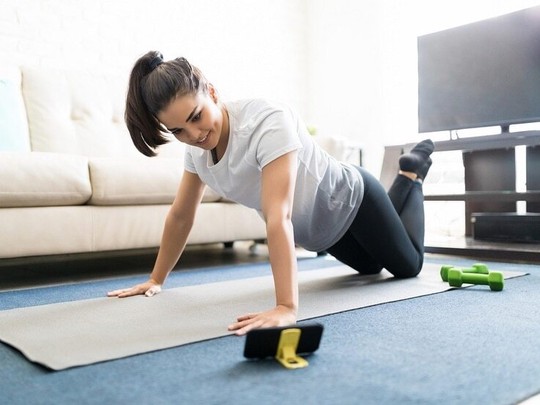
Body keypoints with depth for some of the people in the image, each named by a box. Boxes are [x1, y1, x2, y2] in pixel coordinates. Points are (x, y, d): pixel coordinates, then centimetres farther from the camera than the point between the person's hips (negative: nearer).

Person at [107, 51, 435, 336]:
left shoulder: (268, 122, -41)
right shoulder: (197, 146, -18)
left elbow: (278, 216, -50)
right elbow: (181, 216, -7)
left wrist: (286, 307, -55)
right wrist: (156, 280, -4)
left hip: (351, 199, -6)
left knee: (408, 266, 19)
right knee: (369, 267, 31)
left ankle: (412, 173, 33)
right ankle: (406, 176, 46)